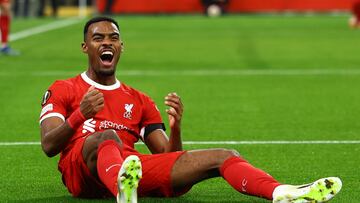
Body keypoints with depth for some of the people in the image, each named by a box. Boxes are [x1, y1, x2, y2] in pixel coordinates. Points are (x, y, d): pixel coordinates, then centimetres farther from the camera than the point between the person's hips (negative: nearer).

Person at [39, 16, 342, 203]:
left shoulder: (139, 101, 30)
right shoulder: (62, 90, 18)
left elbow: (168, 157, 21)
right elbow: (48, 146, 1)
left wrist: (176, 128, -2)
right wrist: (80, 115, -18)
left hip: (133, 167, 4)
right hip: (81, 169, -4)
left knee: (224, 157, -14)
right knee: (107, 137, -40)